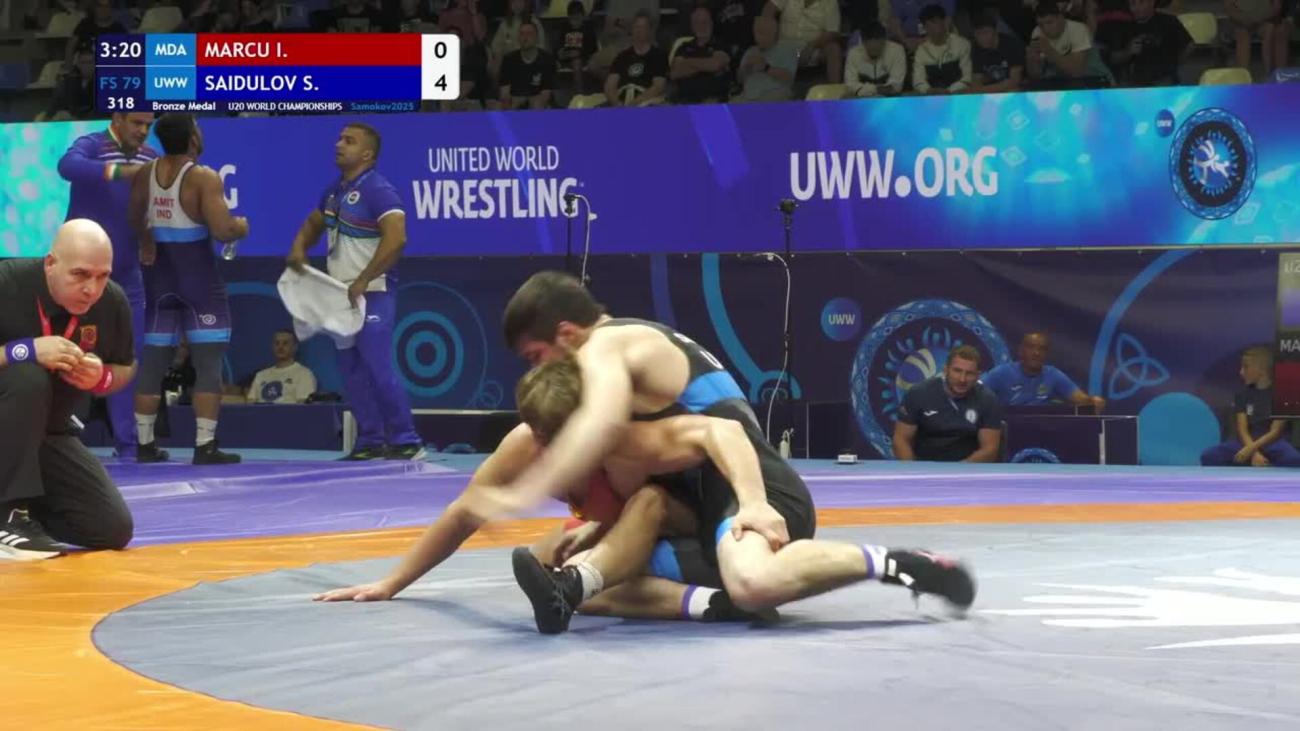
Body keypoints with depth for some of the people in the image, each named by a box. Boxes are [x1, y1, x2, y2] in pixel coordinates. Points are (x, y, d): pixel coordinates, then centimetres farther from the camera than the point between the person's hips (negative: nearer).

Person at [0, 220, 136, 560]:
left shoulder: (113, 303, -10)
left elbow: (126, 368, 7)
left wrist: (101, 378, -16)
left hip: (49, 433, 5)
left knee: (113, 529, -7)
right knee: (28, 379, -37)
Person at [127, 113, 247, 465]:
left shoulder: (145, 173, 3)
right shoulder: (204, 178, -16)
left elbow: (134, 219, 12)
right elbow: (223, 230, -21)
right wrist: (242, 225, -1)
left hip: (159, 273, 6)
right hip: (198, 277, -6)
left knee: (153, 361, 11)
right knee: (208, 364, -2)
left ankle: (145, 444, 14)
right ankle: (204, 446, -7)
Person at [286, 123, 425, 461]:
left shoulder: (377, 190, -14)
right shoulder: (334, 190, 12)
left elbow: (396, 238, -25)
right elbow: (313, 223, 29)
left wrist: (363, 281, -25)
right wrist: (299, 247, 7)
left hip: (372, 295, -9)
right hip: (341, 294, 9)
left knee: (378, 368, -11)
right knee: (352, 371, 9)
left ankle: (406, 442, -5)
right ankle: (370, 441, 14)